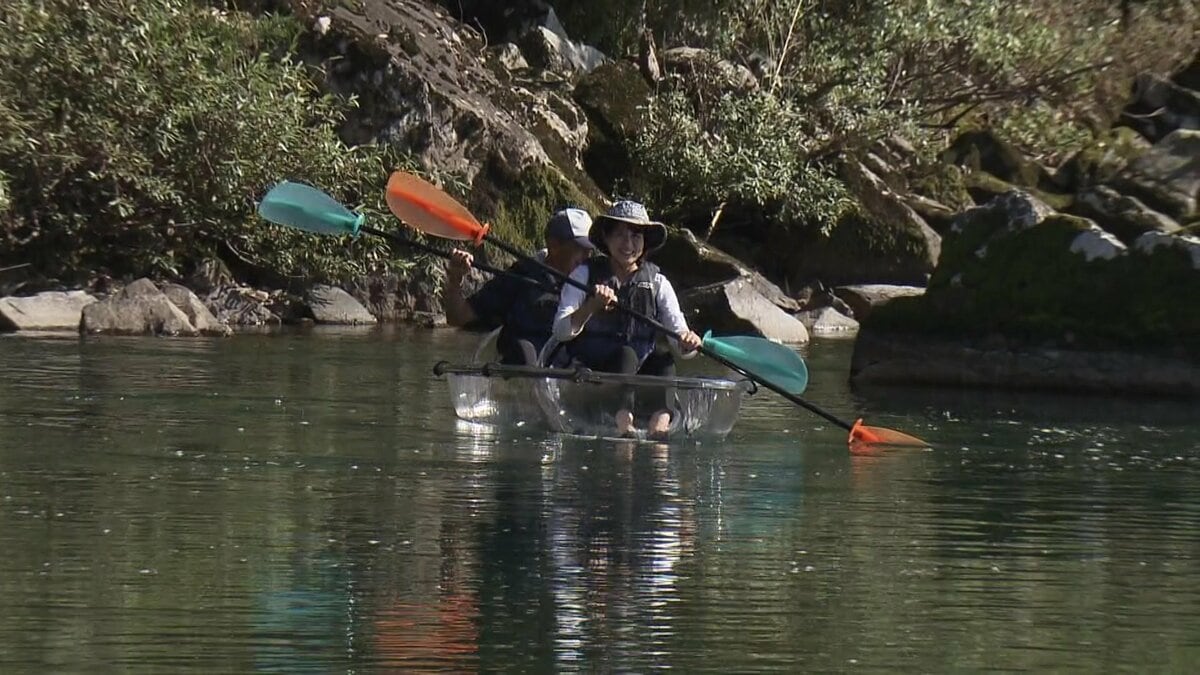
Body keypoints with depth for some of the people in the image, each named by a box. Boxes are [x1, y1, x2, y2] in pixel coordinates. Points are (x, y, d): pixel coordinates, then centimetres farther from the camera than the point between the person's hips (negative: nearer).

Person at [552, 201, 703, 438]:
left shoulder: (657, 282, 11)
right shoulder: (585, 275, 5)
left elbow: (678, 329, 3)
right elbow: (560, 332, -6)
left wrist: (688, 341, -22)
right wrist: (592, 306, -23)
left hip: (641, 372, 3)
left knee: (664, 358, -28)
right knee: (625, 354, -33)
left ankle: (659, 422, -52)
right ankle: (622, 421, -58)